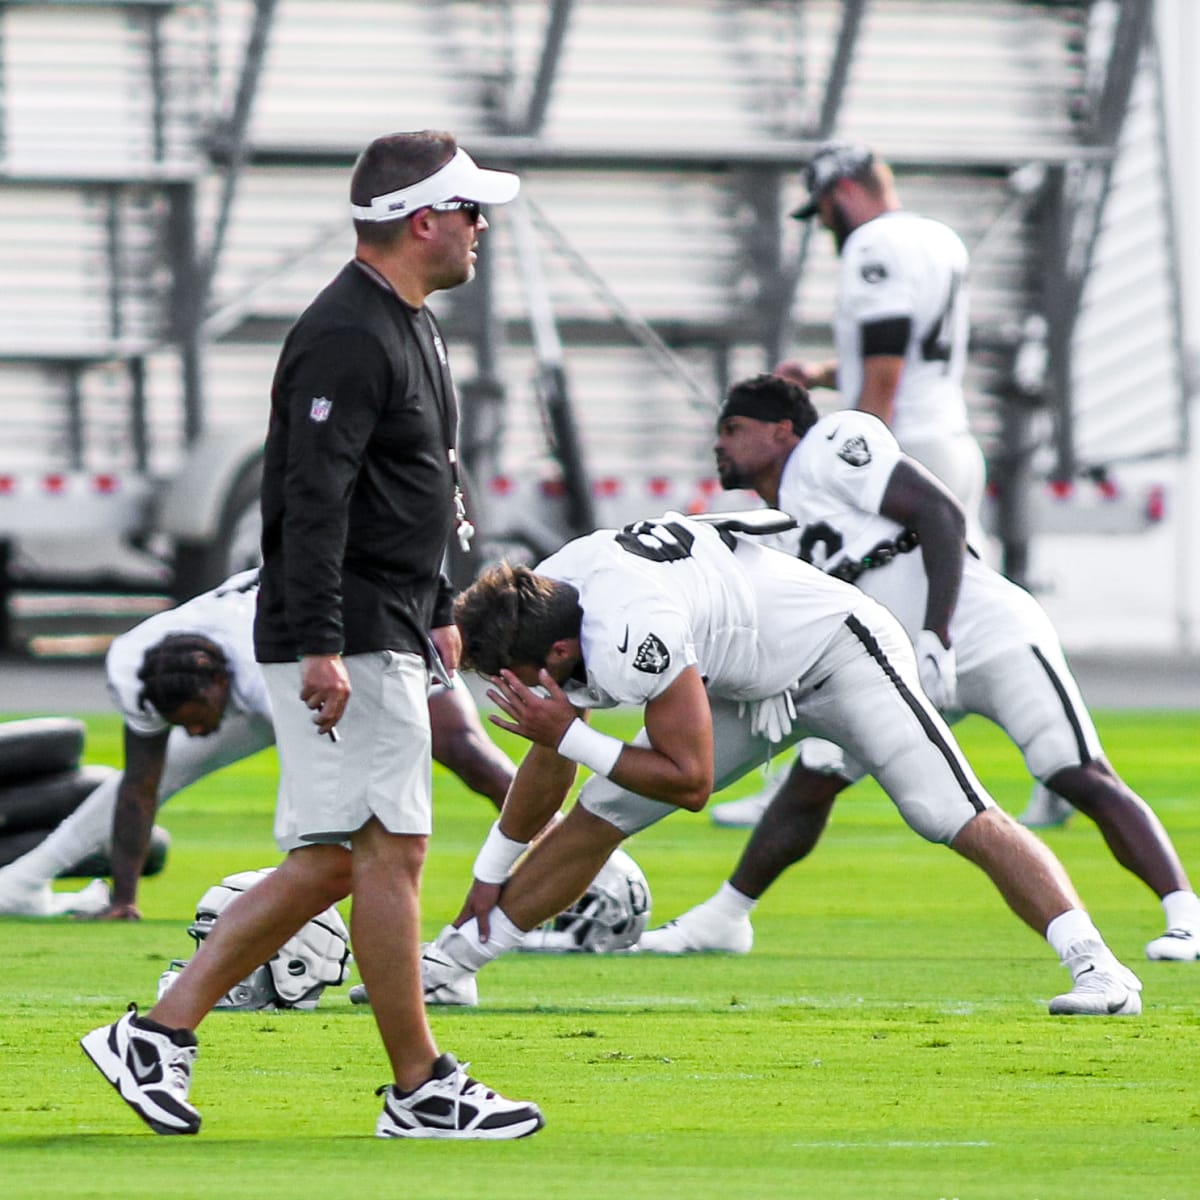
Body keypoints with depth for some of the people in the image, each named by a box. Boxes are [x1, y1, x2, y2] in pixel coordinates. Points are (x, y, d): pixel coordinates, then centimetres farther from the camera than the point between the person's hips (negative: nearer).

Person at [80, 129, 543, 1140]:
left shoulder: (409, 326, 18)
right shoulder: (347, 336, -16)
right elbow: (314, 500, -23)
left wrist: (436, 608, 28)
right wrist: (320, 647, -27)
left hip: (382, 632, 10)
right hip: (347, 641, -10)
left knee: (329, 862, 9)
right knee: (389, 850, -6)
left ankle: (158, 1034, 9)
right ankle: (420, 1088, -1)